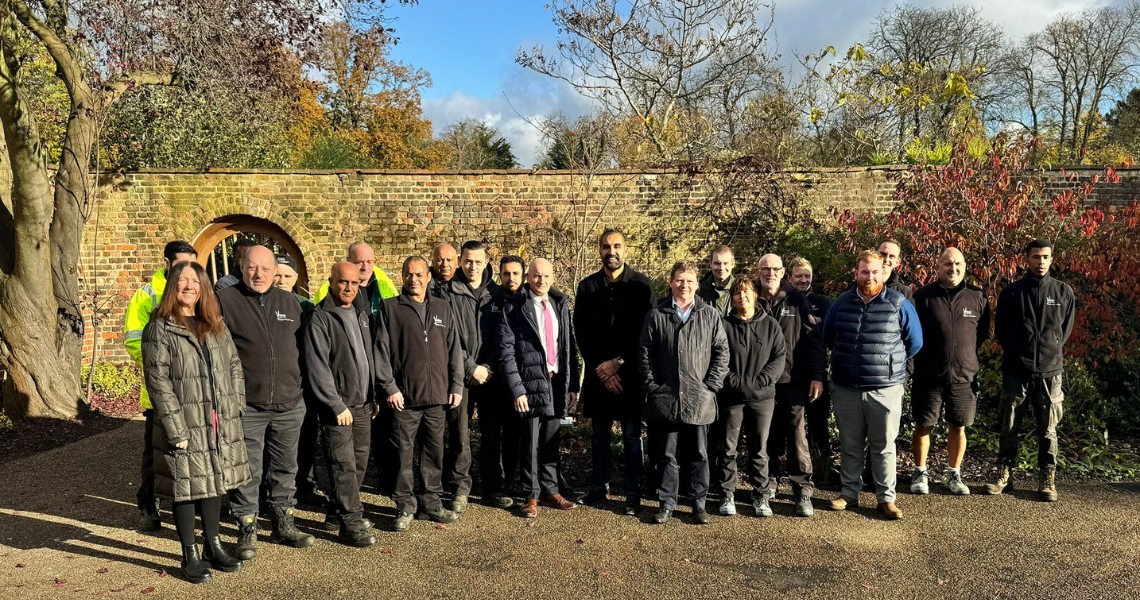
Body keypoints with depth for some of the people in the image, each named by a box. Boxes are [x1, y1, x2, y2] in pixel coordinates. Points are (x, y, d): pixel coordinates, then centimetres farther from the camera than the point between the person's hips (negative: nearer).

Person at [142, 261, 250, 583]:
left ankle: (213, 547, 29)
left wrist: (236, 405, 3)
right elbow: (158, 381, -12)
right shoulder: (159, 328, -7)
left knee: (214, 483, 15)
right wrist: (176, 429, -16)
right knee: (186, 487, 4)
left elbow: (234, 365, 14)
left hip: (220, 423, 6)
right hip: (185, 425, -5)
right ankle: (190, 556, 18)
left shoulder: (215, 325, 10)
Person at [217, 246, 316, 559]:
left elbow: (303, 344, 20)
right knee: (247, 472, 3)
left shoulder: (289, 302, 11)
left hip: (289, 404, 4)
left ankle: (283, 523, 28)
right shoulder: (225, 301, -3)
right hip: (246, 406, -4)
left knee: (285, 468, 14)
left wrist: (300, 385, 16)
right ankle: (247, 530, 17)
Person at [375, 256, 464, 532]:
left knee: (435, 452, 10)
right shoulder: (390, 308, 2)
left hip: (438, 396, 3)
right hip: (404, 398, -3)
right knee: (403, 453, 2)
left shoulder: (442, 308, 12)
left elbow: (455, 350, 13)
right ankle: (405, 506, 15)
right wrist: (389, 388, -8)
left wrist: (456, 385, 6)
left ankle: (432, 502, 23)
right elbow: (380, 351, -2)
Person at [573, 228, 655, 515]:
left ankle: (633, 492, 12)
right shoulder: (587, 286, 6)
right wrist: (600, 367, -6)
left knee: (632, 436, 3)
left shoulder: (642, 285, -1)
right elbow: (581, 331, 3)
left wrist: (619, 362, -11)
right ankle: (599, 487, 23)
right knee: (599, 434, 12)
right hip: (598, 373, 3)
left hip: (630, 373, -2)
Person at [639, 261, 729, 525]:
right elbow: (645, 354, 5)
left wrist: (711, 385, -3)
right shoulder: (656, 315, 4)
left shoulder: (710, 315, 6)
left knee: (699, 454, 9)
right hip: (664, 398, 0)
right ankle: (666, 503, 18)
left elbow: (721, 352, 5)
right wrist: (652, 386, -2)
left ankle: (699, 503, 21)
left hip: (699, 399, 0)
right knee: (666, 454, 7)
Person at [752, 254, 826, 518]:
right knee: (766, 437, 8)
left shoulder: (797, 300, 2)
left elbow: (814, 338, 1)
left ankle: (803, 492, 10)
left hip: (793, 380, -1)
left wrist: (817, 375, -4)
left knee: (797, 435, 1)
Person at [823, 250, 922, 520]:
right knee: (850, 445, 12)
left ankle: (886, 498, 15)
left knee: (884, 446, 5)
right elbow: (828, 338, 19)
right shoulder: (842, 303, 4)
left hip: (886, 389, -2)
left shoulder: (899, 304, -2)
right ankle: (849, 492, 23)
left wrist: (892, 364, 13)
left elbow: (915, 342, 8)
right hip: (845, 389, 2)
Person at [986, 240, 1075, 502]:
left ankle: (1047, 480, 14)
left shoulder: (1063, 292, 4)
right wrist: (1016, 353, 7)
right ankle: (1004, 474, 16)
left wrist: (1051, 351, 8)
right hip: (1015, 371, 0)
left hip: (1050, 371, 0)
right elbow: (1000, 329, 10)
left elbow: (1066, 328, 12)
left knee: (1048, 430, 4)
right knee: (1008, 427, 5)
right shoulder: (1011, 292, 3)